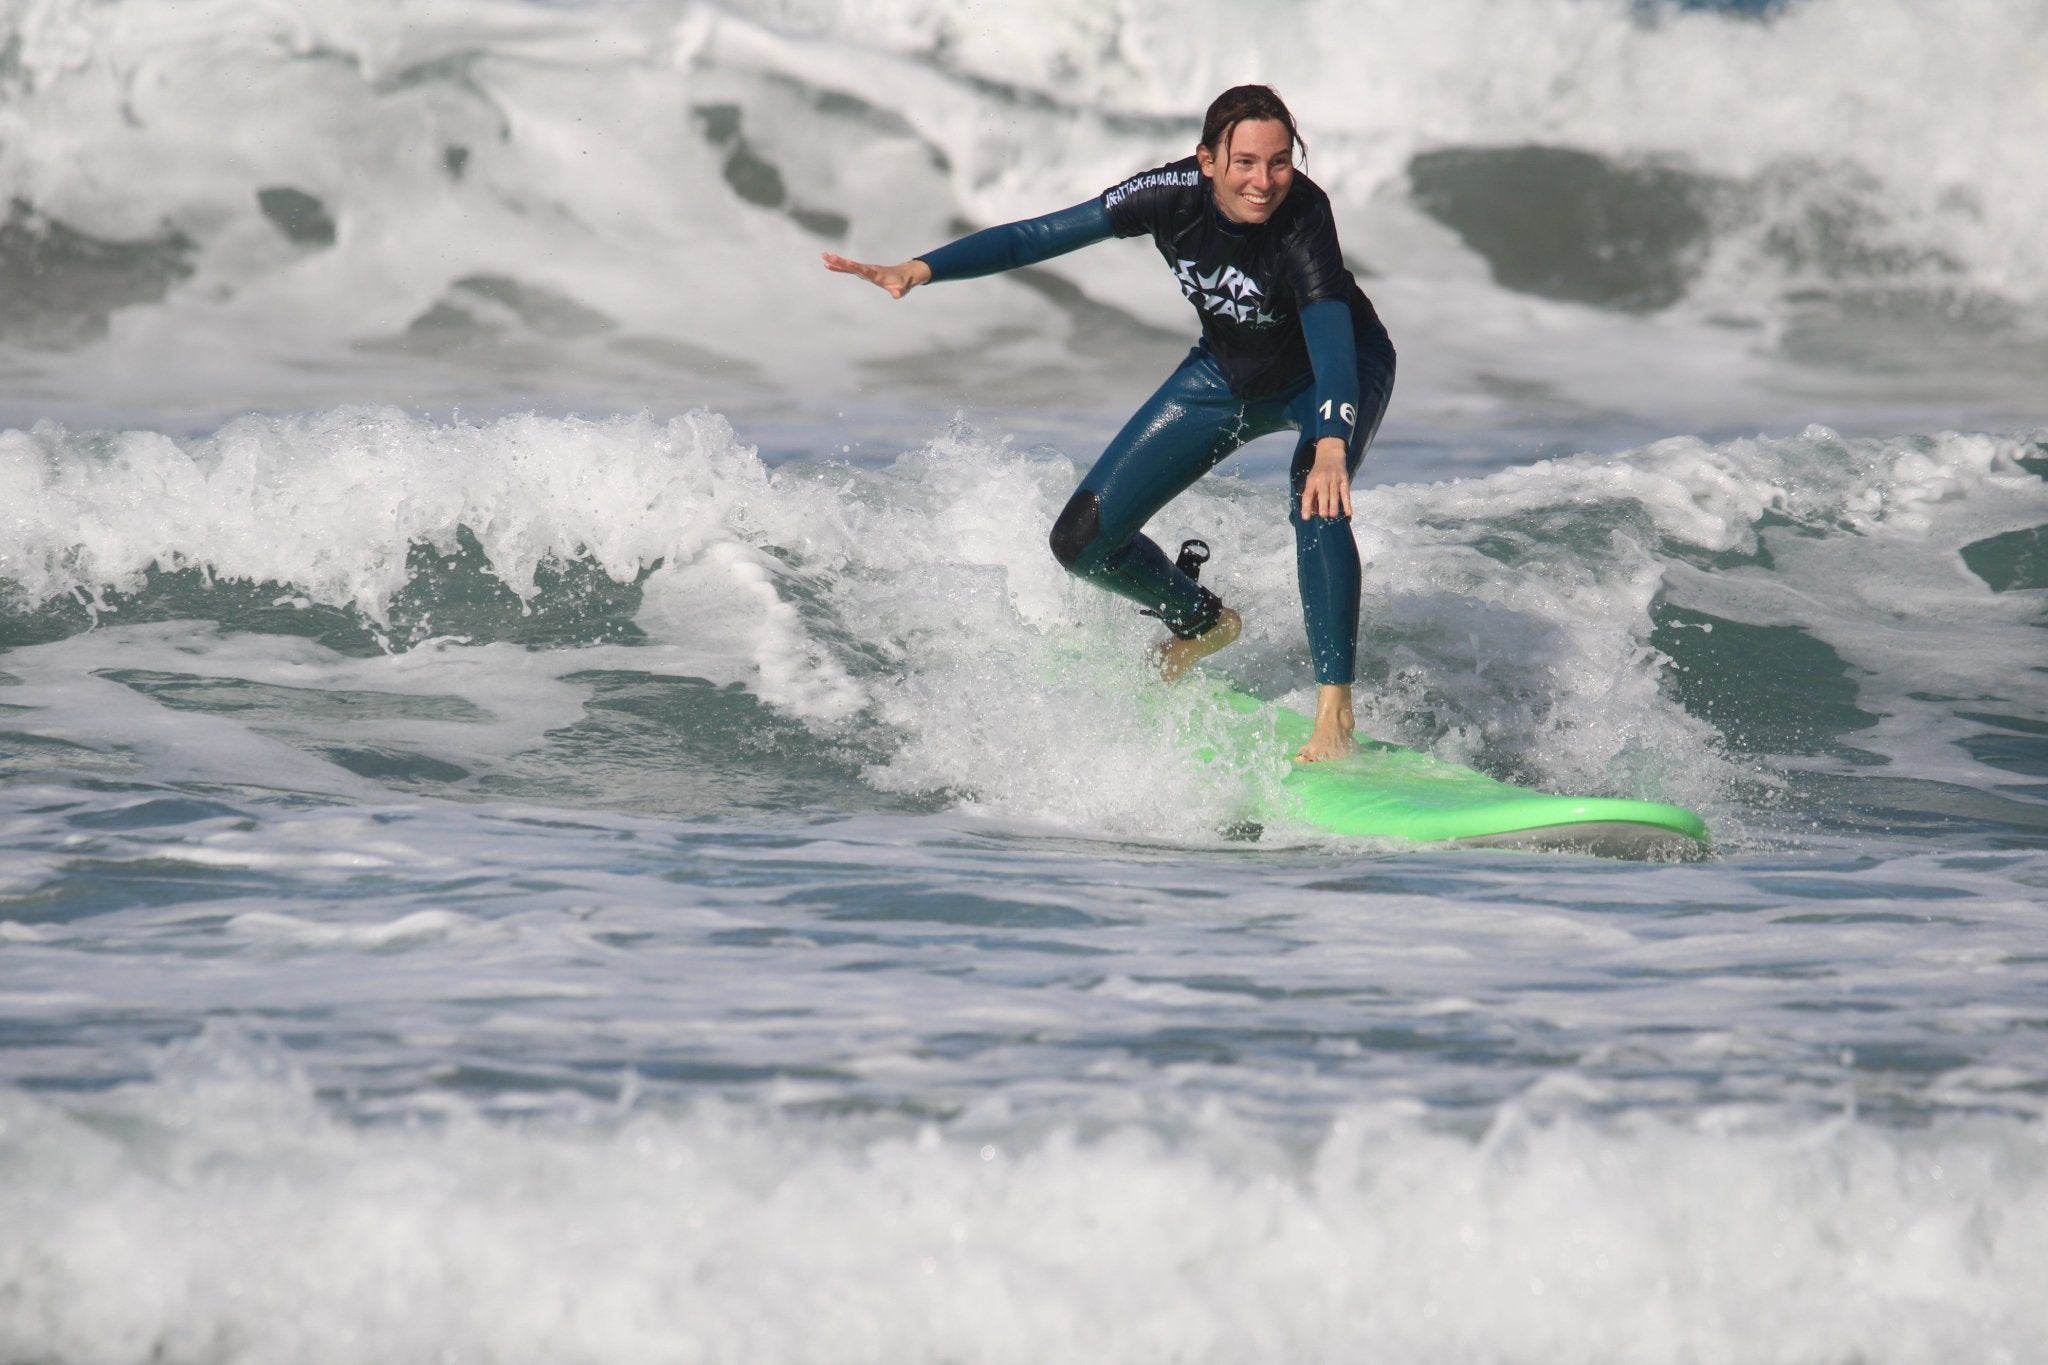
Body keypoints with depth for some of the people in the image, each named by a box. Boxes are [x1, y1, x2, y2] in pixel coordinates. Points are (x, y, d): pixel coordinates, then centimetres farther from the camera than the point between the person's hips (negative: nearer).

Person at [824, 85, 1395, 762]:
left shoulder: (1302, 219, -37)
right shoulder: (1175, 195, -27)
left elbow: (1333, 342, -51)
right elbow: (1042, 235, -20)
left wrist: (1330, 445, -69)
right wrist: (920, 268, -31)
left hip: (1336, 371, -5)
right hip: (1228, 373, 5)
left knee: (1317, 499, -38)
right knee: (1082, 540, 0)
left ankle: (1334, 716, -31)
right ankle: (1202, 622, 30)